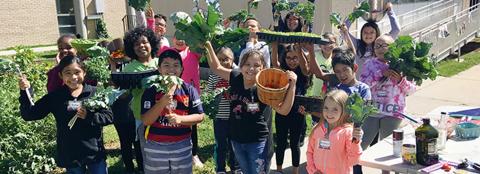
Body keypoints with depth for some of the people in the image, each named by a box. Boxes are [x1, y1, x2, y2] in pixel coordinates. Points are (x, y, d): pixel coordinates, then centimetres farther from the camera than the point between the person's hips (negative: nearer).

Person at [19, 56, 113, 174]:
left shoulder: (95, 93, -5)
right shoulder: (54, 97, -1)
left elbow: (109, 116, -5)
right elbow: (29, 115, -1)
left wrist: (88, 116, -21)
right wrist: (24, 92, -14)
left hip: (95, 153, -1)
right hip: (70, 155, 1)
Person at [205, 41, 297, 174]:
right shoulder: (235, 78, -8)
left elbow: (284, 110, -21)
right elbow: (216, 67, 7)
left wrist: (292, 85, -30)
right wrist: (208, 46, -1)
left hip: (257, 141, -4)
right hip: (236, 139, 4)